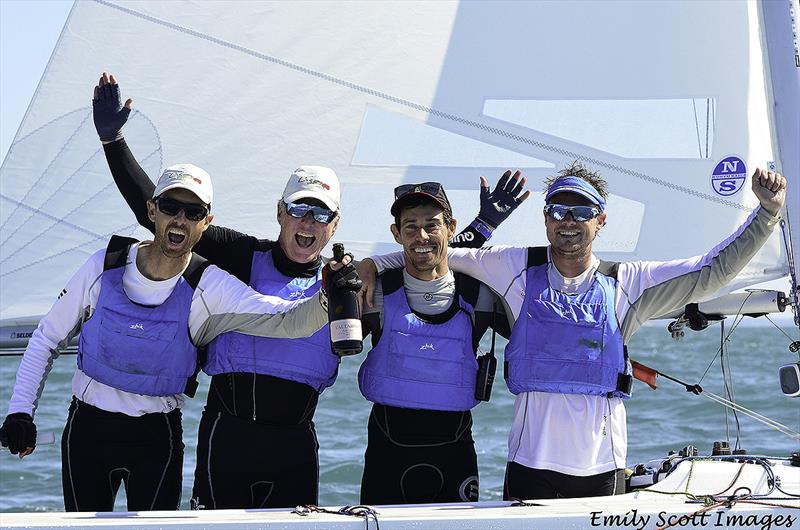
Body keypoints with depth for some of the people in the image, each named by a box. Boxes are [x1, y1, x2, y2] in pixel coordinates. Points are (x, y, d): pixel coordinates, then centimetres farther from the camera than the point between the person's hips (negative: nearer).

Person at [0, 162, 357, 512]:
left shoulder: (208, 288, -13)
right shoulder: (105, 266, -9)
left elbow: (288, 321, -26)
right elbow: (46, 339, 3)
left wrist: (328, 301, -47)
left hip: (156, 436, -1)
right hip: (87, 427, 1)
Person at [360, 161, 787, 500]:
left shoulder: (627, 284, 6)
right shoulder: (517, 269, 4)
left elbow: (713, 271, 6)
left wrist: (768, 212, 0)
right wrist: (374, 265, 1)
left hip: (601, 465, 1)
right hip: (531, 462, -1)